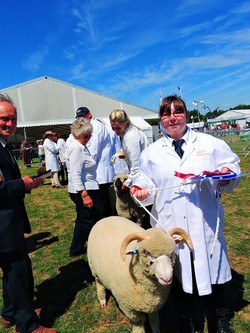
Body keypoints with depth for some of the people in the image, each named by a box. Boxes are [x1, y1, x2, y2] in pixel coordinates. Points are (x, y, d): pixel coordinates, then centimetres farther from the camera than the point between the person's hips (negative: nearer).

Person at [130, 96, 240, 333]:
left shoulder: (210, 144, 4)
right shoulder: (151, 153, 7)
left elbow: (232, 167, 6)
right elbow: (148, 183, 9)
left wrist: (226, 175, -15)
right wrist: (142, 190, -12)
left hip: (205, 226, 0)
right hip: (170, 229, 1)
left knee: (211, 278, 12)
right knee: (178, 278, 16)